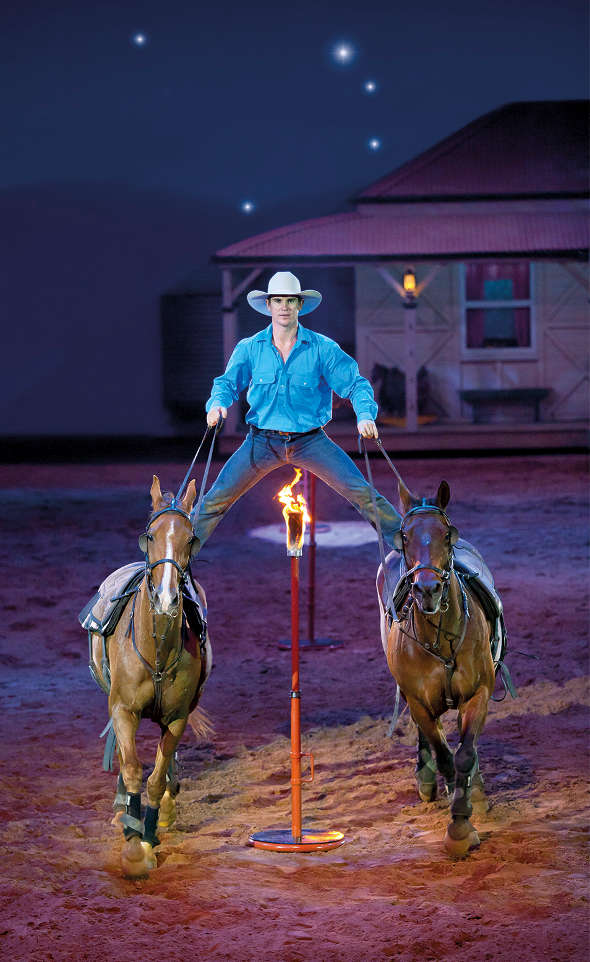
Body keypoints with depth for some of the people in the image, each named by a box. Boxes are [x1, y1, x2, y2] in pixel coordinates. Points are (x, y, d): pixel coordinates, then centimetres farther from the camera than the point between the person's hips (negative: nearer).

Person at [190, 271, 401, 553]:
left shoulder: (322, 348, -3)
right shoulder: (249, 348, 1)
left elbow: (354, 383, -4)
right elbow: (229, 382, -3)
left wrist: (365, 416, -23)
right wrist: (217, 403, -27)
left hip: (310, 441, -1)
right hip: (262, 441, 1)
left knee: (361, 493, -11)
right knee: (217, 498, -3)